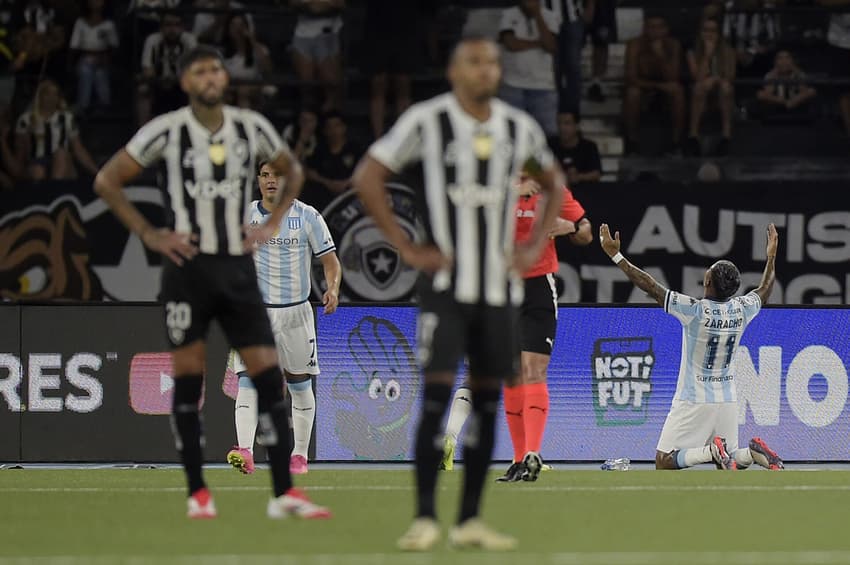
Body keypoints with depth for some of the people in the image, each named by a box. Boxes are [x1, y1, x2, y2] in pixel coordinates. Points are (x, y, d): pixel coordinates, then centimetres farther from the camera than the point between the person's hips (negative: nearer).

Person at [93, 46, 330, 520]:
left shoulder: (251, 128, 3)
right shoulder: (166, 132, -6)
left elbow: (292, 170, 22)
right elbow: (107, 182, 0)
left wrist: (273, 223, 9)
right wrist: (149, 234, -4)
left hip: (238, 267, 3)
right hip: (189, 265, -3)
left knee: (269, 374, -4)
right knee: (188, 376, -1)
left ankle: (284, 493, -4)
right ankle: (198, 493, 7)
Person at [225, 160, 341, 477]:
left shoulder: (307, 216, -1)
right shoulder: (244, 216, 3)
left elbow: (330, 261, 1)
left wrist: (333, 288, -17)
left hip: (295, 313, 0)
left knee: (300, 385, 8)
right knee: (248, 380, -16)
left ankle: (300, 455, 22)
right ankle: (245, 453, -28)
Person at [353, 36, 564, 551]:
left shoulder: (519, 127, 6)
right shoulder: (427, 120, -7)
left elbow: (554, 183, 22)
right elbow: (368, 178, -4)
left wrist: (536, 246, 9)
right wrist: (406, 248, -7)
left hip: (499, 286, 4)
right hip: (446, 284, -4)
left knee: (487, 402, 5)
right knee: (437, 395, -11)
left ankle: (470, 522, 11)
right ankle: (425, 519, -7)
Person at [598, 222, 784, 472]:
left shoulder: (694, 310, -20)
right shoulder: (742, 310, -5)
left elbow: (650, 286, -16)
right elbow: (765, 290, 17)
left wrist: (615, 255, -10)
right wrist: (771, 256, 33)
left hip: (694, 401, -5)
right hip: (728, 400, 5)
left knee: (664, 462, -1)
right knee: (728, 463, 18)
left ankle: (711, 451, -22)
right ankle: (753, 452, -12)